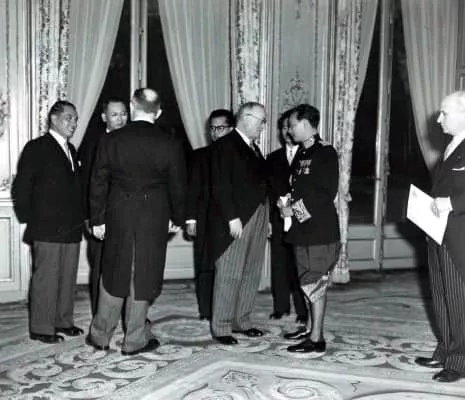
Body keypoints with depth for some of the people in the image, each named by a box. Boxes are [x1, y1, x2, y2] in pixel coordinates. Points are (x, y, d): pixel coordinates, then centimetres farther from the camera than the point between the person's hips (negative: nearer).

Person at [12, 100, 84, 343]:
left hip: (71, 228, 7)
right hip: (47, 229, -7)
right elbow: (20, 188, -7)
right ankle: (41, 328, 6)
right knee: (46, 278, -3)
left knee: (68, 278, 11)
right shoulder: (36, 148, -5)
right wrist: (29, 219, -6)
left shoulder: (70, 150, 17)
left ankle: (63, 321, 22)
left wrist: (80, 216, 11)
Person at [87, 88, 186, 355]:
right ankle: (135, 341, 16)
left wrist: (97, 219, 9)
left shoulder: (110, 141, -3)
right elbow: (177, 186, 0)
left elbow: (98, 183, 0)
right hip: (154, 220, -1)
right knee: (143, 278, 8)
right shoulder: (171, 145, -7)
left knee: (114, 275, 15)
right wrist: (178, 218, 13)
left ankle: (100, 336, 25)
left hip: (118, 218, 2)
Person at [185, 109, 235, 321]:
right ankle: (206, 312, 9)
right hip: (206, 221, 1)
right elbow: (192, 189, 7)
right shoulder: (200, 155, 10)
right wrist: (191, 219, -1)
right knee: (205, 267, 1)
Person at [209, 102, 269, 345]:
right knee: (229, 274, -3)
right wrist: (232, 217, -19)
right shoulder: (225, 145, -7)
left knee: (251, 273, 12)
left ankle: (241, 320, 22)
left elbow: (259, 181, 14)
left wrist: (265, 216, 6)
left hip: (258, 217, 8)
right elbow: (220, 186, -14)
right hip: (236, 219, -8)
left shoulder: (253, 147, 19)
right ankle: (221, 327, 6)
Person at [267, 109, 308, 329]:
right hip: (279, 219, 3)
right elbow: (269, 190, 9)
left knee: (300, 266, -3)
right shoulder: (273, 159, 13)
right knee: (279, 264, 6)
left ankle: (303, 311, 6)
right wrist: (267, 219, 1)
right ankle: (280, 307, 16)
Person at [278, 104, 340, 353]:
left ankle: (316, 339, 2)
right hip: (303, 230, 8)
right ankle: (311, 329, 26)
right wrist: (288, 203, 1)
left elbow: (327, 193, -17)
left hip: (319, 231, -8)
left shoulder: (325, 153, -11)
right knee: (309, 283, 15)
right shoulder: (302, 153, 14)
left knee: (313, 284, -5)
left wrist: (295, 209, -15)